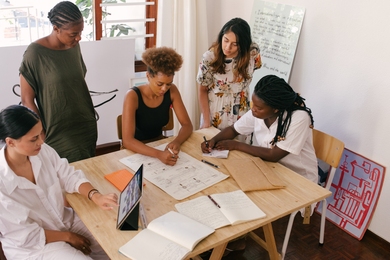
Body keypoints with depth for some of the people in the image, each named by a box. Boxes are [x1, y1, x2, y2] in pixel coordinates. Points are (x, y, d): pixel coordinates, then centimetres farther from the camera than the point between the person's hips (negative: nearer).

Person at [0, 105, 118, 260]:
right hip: (32, 246, -5)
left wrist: (96, 196, -22)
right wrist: (67, 237, -11)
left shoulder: (43, 151, -13)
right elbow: (26, 236, -20)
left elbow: (70, 177, -3)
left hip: (65, 220, 5)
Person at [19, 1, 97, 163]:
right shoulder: (35, 53, -16)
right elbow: (27, 100, -11)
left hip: (87, 127, 5)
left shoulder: (74, 46, 0)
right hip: (59, 134, -5)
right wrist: (42, 135, -11)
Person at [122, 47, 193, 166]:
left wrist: (177, 141, -28)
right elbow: (127, 140, -29)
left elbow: (187, 125, -7)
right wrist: (158, 154, -43)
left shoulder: (172, 91, -10)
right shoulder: (133, 96, -23)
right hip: (136, 150, -4)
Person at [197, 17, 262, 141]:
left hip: (240, 113, 2)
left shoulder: (253, 52, -17)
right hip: (214, 113, -1)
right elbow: (203, 90, -9)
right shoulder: (210, 57, -20)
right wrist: (206, 121, -11)